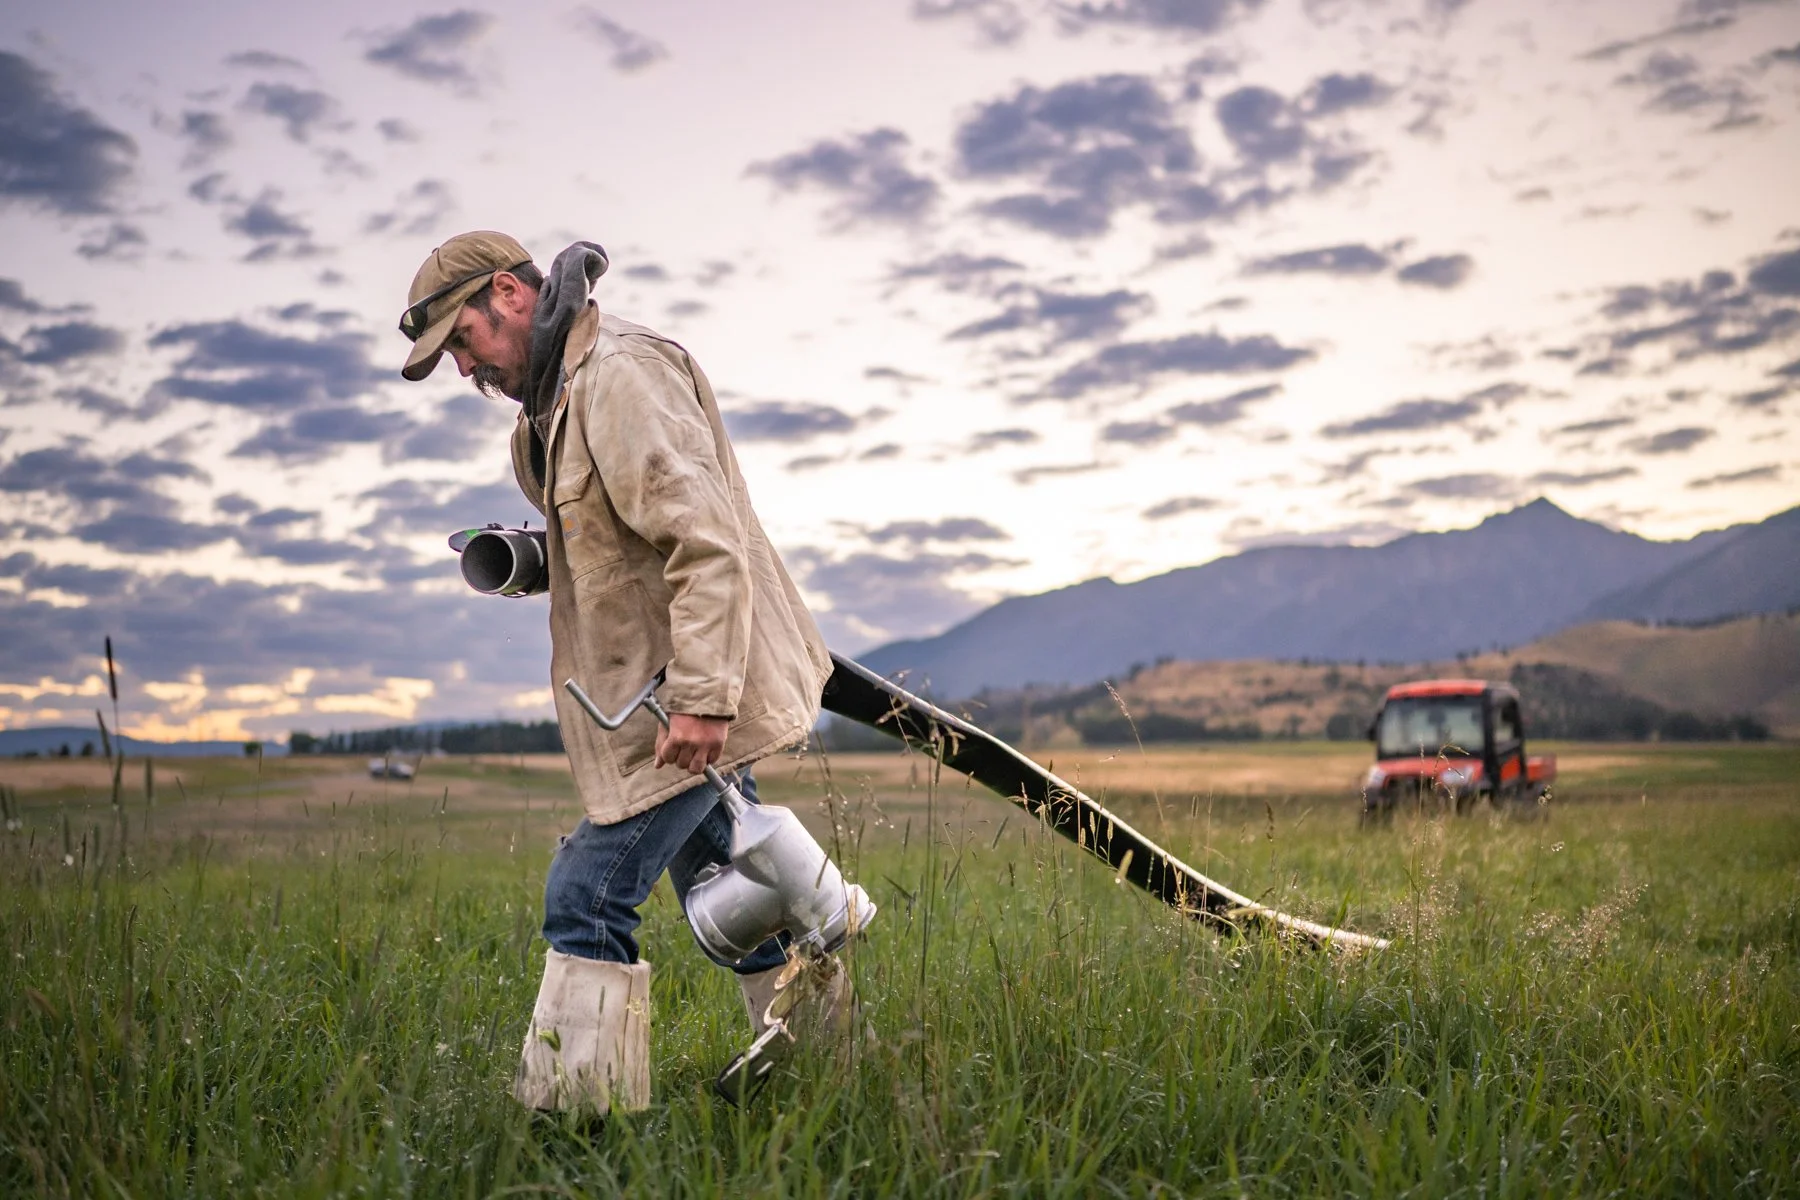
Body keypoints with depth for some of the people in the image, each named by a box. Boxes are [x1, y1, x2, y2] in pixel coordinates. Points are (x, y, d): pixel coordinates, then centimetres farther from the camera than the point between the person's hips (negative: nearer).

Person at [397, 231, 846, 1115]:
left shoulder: (623, 374, -17)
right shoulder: (565, 394, 16)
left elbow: (709, 544, -26)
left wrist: (700, 697, -29)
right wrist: (527, 557, 8)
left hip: (692, 700, -11)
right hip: (708, 689, 11)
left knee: (588, 896, -9)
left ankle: (568, 1108, -2)